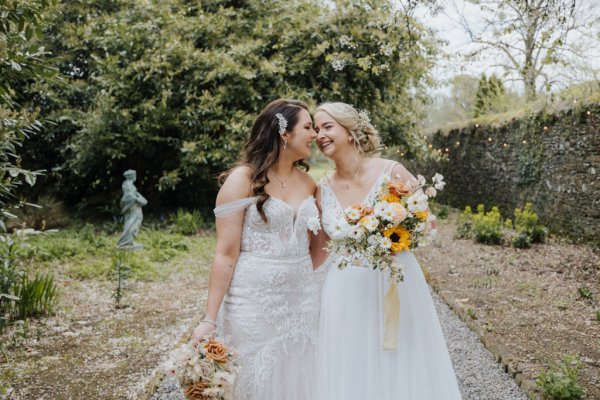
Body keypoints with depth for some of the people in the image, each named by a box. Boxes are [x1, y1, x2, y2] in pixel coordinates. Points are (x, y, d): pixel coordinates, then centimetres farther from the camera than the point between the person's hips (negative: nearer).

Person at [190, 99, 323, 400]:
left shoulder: (308, 182, 8)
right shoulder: (243, 179, -9)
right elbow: (226, 253, -13)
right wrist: (210, 319, -14)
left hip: (302, 302, 5)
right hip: (254, 302, -5)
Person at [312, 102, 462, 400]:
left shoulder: (392, 172, -8)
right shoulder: (323, 189, 2)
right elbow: (319, 251, 10)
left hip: (397, 285, -2)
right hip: (346, 294, 3)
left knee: (402, 370, 8)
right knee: (351, 376, 10)